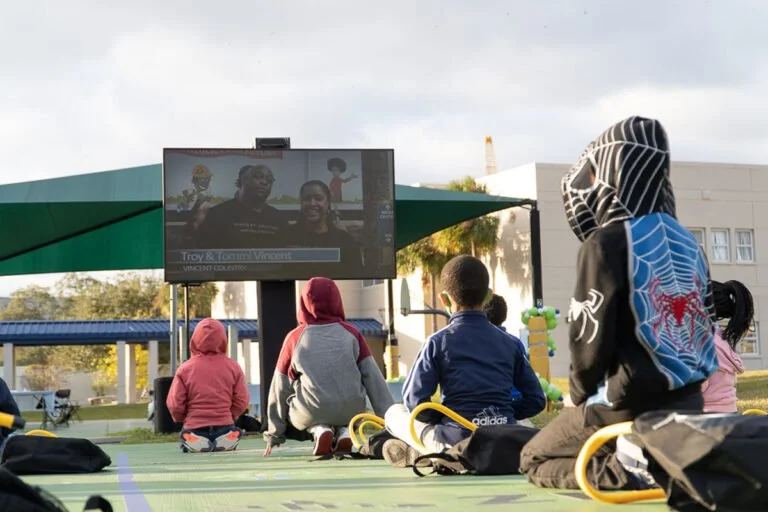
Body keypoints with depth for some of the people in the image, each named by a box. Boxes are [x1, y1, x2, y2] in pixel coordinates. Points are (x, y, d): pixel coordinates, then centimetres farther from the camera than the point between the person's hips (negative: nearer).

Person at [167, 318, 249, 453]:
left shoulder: (185, 368, -6)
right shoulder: (233, 366, -2)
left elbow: (174, 404, -4)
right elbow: (242, 401, 0)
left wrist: (182, 419, 19)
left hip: (195, 431, -1)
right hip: (225, 430, 1)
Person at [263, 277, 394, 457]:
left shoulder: (295, 338, 4)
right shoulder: (352, 334, 5)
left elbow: (280, 389, 11)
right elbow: (374, 378, 4)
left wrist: (274, 435, 21)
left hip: (311, 414, -1)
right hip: (351, 411, 2)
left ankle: (318, 429, 0)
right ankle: (343, 430, 4)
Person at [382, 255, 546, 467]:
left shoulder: (438, 342, 0)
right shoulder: (509, 342, 11)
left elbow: (414, 400, -4)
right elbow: (536, 400, 11)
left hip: (458, 441, -2)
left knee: (395, 412, 22)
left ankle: (420, 452, -2)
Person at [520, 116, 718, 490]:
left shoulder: (605, 242, -15)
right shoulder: (686, 242, 8)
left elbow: (591, 337, -16)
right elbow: (706, 325, 13)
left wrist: (579, 395, 3)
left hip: (630, 404, -7)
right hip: (688, 400, 7)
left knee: (533, 460, 12)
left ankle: (622, 469, -12)